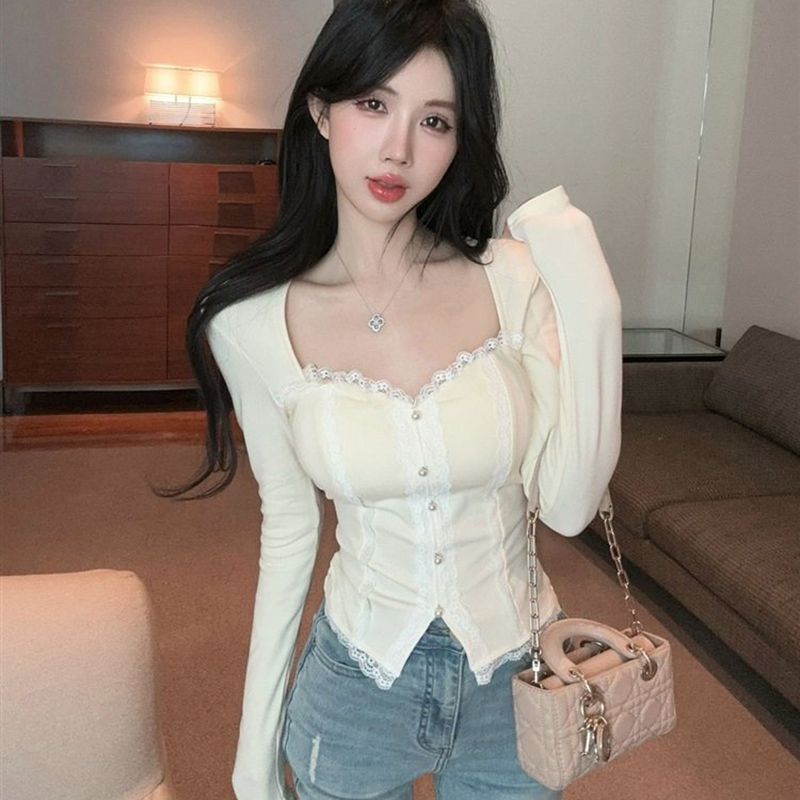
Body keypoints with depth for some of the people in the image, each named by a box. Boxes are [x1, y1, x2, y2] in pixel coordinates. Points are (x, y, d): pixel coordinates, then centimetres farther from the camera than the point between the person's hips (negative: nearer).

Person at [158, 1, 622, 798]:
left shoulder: (513, 278, -13)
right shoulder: (253, 322, -13)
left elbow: (567, 506, -15)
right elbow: (288, 530, -2)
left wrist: (591, 311, -25)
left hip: (517, 680, 1)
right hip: (354, 687, 0)